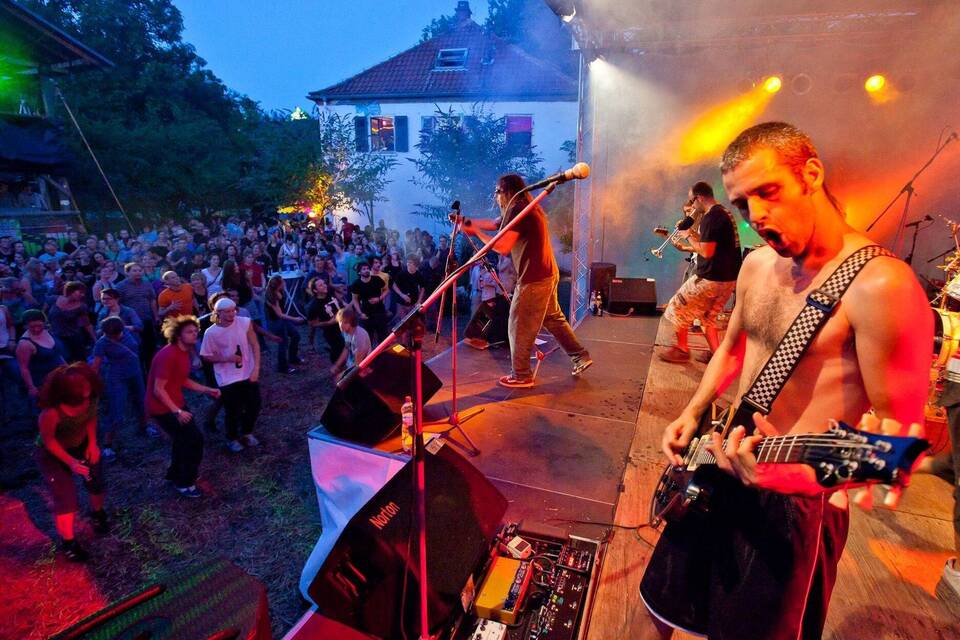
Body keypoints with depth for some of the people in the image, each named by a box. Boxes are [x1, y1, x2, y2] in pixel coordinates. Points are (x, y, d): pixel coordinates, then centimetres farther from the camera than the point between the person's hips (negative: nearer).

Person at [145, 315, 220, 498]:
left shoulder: (184, 352, 5)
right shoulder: (168, 355, -26)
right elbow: (158, 390, -25)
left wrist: (207, 390, 6)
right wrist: (178, 412, -25)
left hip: (176, 404, 10)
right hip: (163, 407, -10)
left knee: (185, 438, 22)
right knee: (194, 439, -7)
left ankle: (175, 474, 43)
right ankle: (185, 483, 9)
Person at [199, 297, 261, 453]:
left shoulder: (245, 322, -9)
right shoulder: (211, 333, -12)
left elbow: (255, 345, -6)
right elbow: (206, 356, -3)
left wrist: (256, 368, -13)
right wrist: (226, 358, -19)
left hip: (248, 374, 2)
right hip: (227, 379, -2)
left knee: (254, 406, 10)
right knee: (233, 411, 7)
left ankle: (247, 433, 38)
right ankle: (232, 438, 34)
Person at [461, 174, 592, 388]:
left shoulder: (518, 210, -15)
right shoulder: (526, 209, 16)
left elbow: (503, 247, -22)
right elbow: (493, 224, 22)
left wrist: (476, 233, -13)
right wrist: (467, 222, 22)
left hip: (534, 279, -10)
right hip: (547, 275, 10)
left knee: (519, 326, 1)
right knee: (553, 318, 21)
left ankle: (521, 376, 11)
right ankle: (581, 356, 26)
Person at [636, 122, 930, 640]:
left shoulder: (878, 284, -21)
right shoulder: (757, 265, 2)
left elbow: (895, 424, -18)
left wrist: (796, 459, -34)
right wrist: (693, 414, 4)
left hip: (796, 502, -6)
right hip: (716, 480, 7)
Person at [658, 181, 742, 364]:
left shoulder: (711, 217, -17)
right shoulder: (724, 213, 14)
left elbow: (707, 252, -21)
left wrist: (689, 236, -8)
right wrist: (686, 248, 17)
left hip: (711, 278, -9)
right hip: (729, 278, 9)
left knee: (678, 309, 6)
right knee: (707, 316, 21)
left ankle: (682, 350, 16)